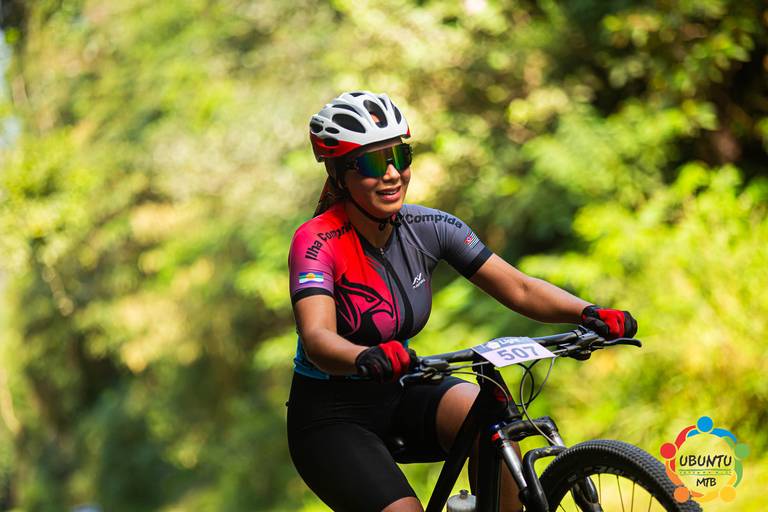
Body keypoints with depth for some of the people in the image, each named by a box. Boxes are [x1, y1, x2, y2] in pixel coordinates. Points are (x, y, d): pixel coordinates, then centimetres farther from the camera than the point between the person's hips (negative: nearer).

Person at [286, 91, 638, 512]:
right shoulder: (317, 241, -20)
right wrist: (367, 358, -57)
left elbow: (519, 289, -9)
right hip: (330, 418, -4)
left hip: (396, 399, 4)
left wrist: (587, 313, -27)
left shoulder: (428, 228, -6)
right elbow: (317, 338, -36)